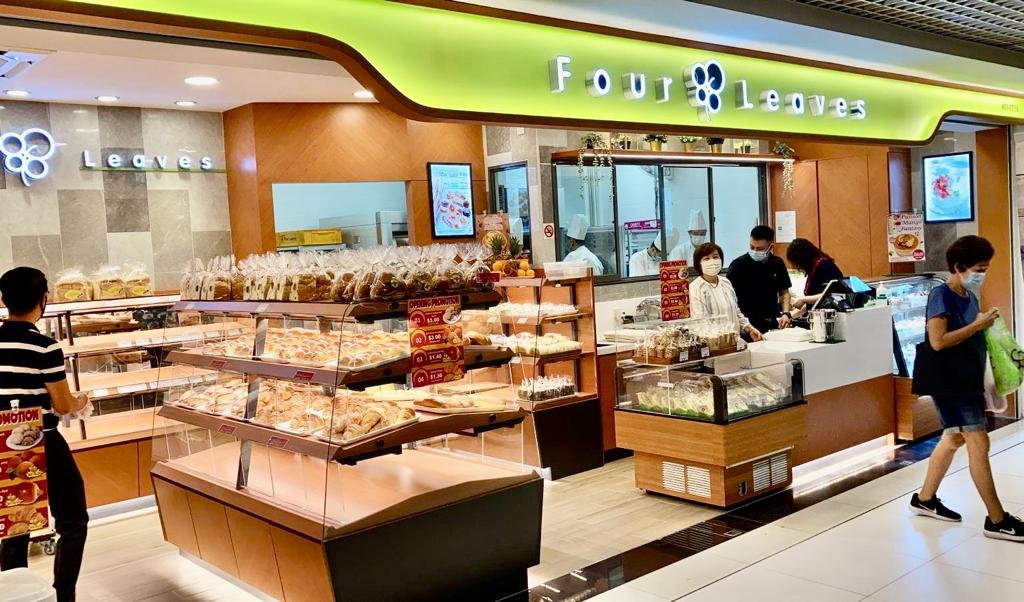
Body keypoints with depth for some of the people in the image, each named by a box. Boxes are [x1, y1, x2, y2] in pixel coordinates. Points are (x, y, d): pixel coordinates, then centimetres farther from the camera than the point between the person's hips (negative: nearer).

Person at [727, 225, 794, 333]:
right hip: (746, 325, -4)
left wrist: (786, 314, 0)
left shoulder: (777, 264, 7)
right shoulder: (738, 264, -8)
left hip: (771, 324, 4)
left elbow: (784, 292, 16)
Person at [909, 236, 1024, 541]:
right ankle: (997, 521, -3)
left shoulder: (970, 296, 11)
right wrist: (979, 324, -18)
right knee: (979, 444, -9)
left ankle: (925, 499, 30)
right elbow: (938, 341, -22)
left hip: (969, 380, 10)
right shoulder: (941, 295, -14)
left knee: (953, 438, 17)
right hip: (950, 383, -9)